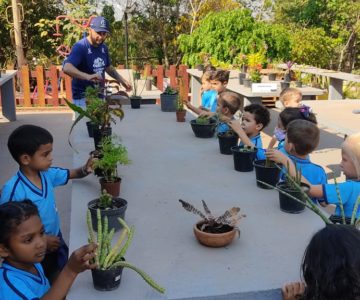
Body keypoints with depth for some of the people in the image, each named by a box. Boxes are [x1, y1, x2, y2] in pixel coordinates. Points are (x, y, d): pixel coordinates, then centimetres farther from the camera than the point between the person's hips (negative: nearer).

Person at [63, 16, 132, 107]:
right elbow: (67, 68, -32)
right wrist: (88, 76, -46)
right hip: (83, 98, -7)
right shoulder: (80, 47, -17)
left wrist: (121, 80, 13)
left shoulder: (103, 47, 6)